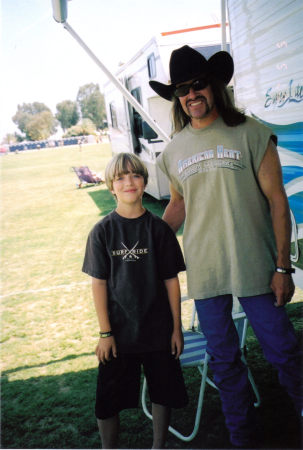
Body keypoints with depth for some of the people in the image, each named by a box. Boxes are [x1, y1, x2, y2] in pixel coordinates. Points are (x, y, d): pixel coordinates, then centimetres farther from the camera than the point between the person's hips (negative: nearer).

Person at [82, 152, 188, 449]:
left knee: (162, 391, 14)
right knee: (108, 399, 6)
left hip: (158, 328, 2)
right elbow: (98, 283, -5)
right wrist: (105, 333, -7)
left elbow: (171, 280, 0)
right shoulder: (103, 231, -6)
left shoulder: (159, 228, -3)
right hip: (118, 330, -1)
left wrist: (176, 327, 1)